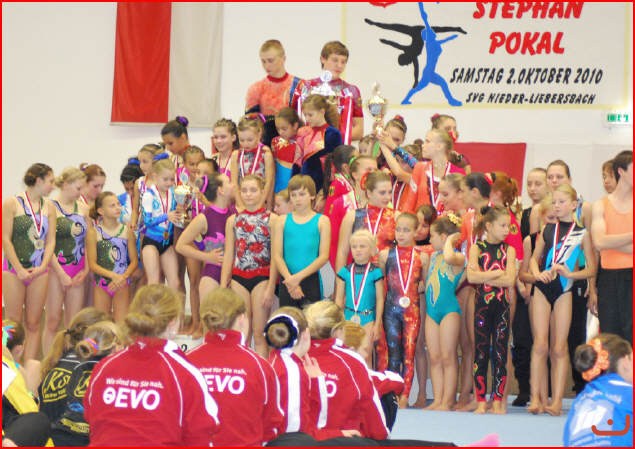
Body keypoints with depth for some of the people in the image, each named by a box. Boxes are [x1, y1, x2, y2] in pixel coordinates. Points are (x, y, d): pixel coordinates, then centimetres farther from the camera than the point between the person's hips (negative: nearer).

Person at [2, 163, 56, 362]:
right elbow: (6, 239, -7)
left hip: (39, 272, 4)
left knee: (33, 324, 4)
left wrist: (43, 266, -8)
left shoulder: (49, 208, 9)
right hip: (13, 270, -4)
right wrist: (20, 270, -12)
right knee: (14, 324, -2)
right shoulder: (12, 204, -4)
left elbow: (50, 240, 7)